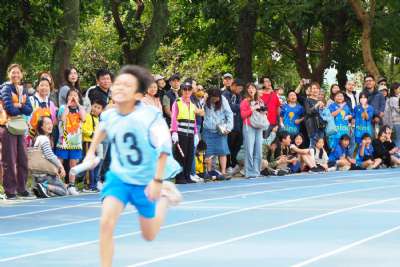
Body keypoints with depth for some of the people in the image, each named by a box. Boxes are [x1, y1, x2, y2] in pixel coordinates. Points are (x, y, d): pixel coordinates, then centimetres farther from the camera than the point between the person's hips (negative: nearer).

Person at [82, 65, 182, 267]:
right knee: (106, 223, -21)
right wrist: (91, 151, 18)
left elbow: (164, 147, -17)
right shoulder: (109, 115, -9)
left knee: (149, 235, 14)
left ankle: (165, 194, 41)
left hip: (145, 182, -2)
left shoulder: (150, 116, -24)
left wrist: (158, 180, -20)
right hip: (118, 177, 2)